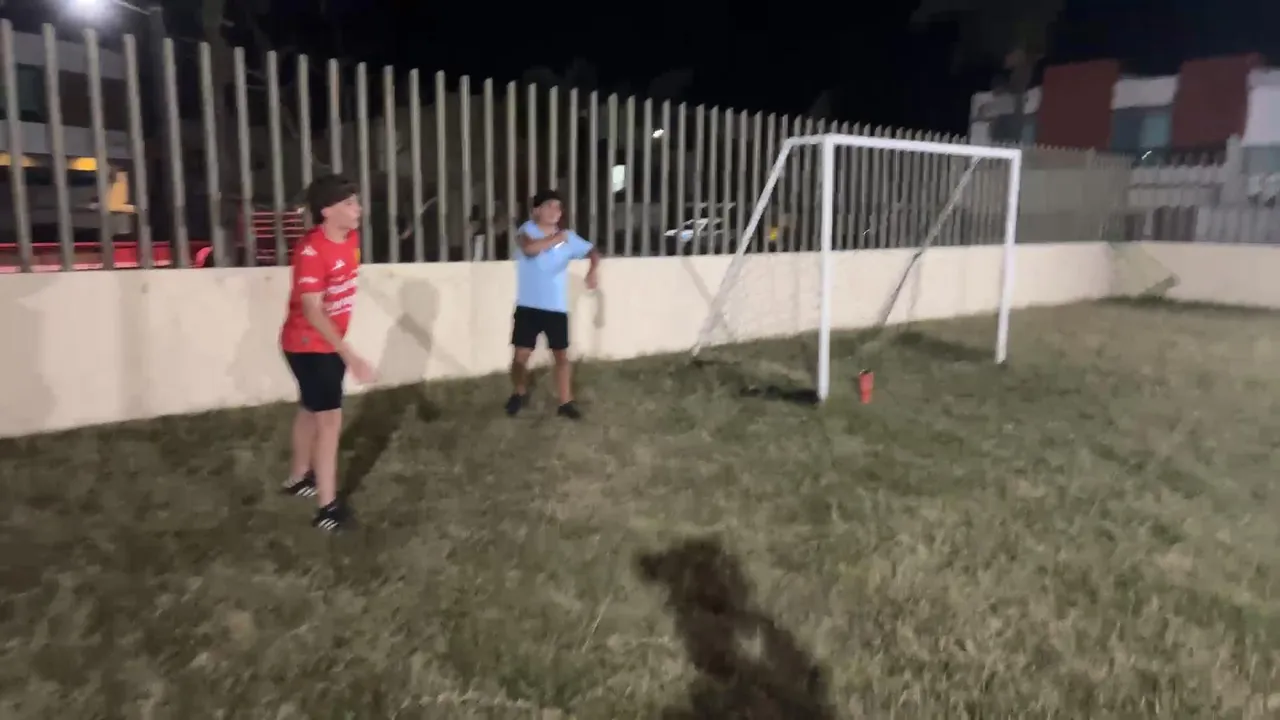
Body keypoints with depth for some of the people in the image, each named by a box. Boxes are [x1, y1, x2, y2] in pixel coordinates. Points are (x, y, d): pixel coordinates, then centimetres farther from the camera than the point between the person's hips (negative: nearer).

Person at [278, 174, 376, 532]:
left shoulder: (350, 238, -1)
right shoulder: (311, 250, -27)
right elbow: (312, 311, -32)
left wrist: (342, 348, 14)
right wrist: (350, 356, -38)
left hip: (330, 343, 9)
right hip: (307, 345, -9)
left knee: (311, 409, 22)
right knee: (330, 418, -10)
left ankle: (298, 477, 42)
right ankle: (328, 506, -3)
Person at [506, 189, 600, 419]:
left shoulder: (569, 237, 1)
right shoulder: (527, 230, -8)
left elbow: (592, 252, 3)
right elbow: (529, 248, -30)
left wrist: (593, 270, -18)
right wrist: (556, 239, -19)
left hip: (557, 308, 2)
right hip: (528, 306, -2)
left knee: (562, 355, 7)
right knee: (520, 355, 1)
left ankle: (566, 402, 19)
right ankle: (519, 393, 28)